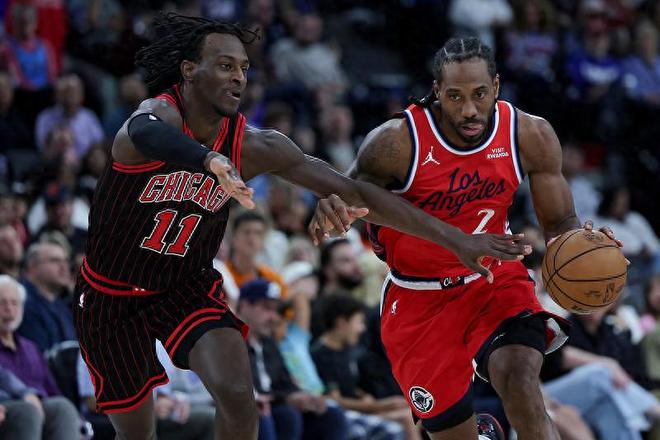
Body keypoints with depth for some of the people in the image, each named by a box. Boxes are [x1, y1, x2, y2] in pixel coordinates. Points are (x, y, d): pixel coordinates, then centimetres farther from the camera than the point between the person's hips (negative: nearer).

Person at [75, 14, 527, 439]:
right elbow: (145, 132, -55)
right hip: (112, 294, -3)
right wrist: (209, 160, -78)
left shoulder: (254, 147, -14)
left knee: (237, 394, -22)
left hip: (189, 286, 3)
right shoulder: (160, 112, -27)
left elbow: (355, 192, -11)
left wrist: (456, 238, -14)